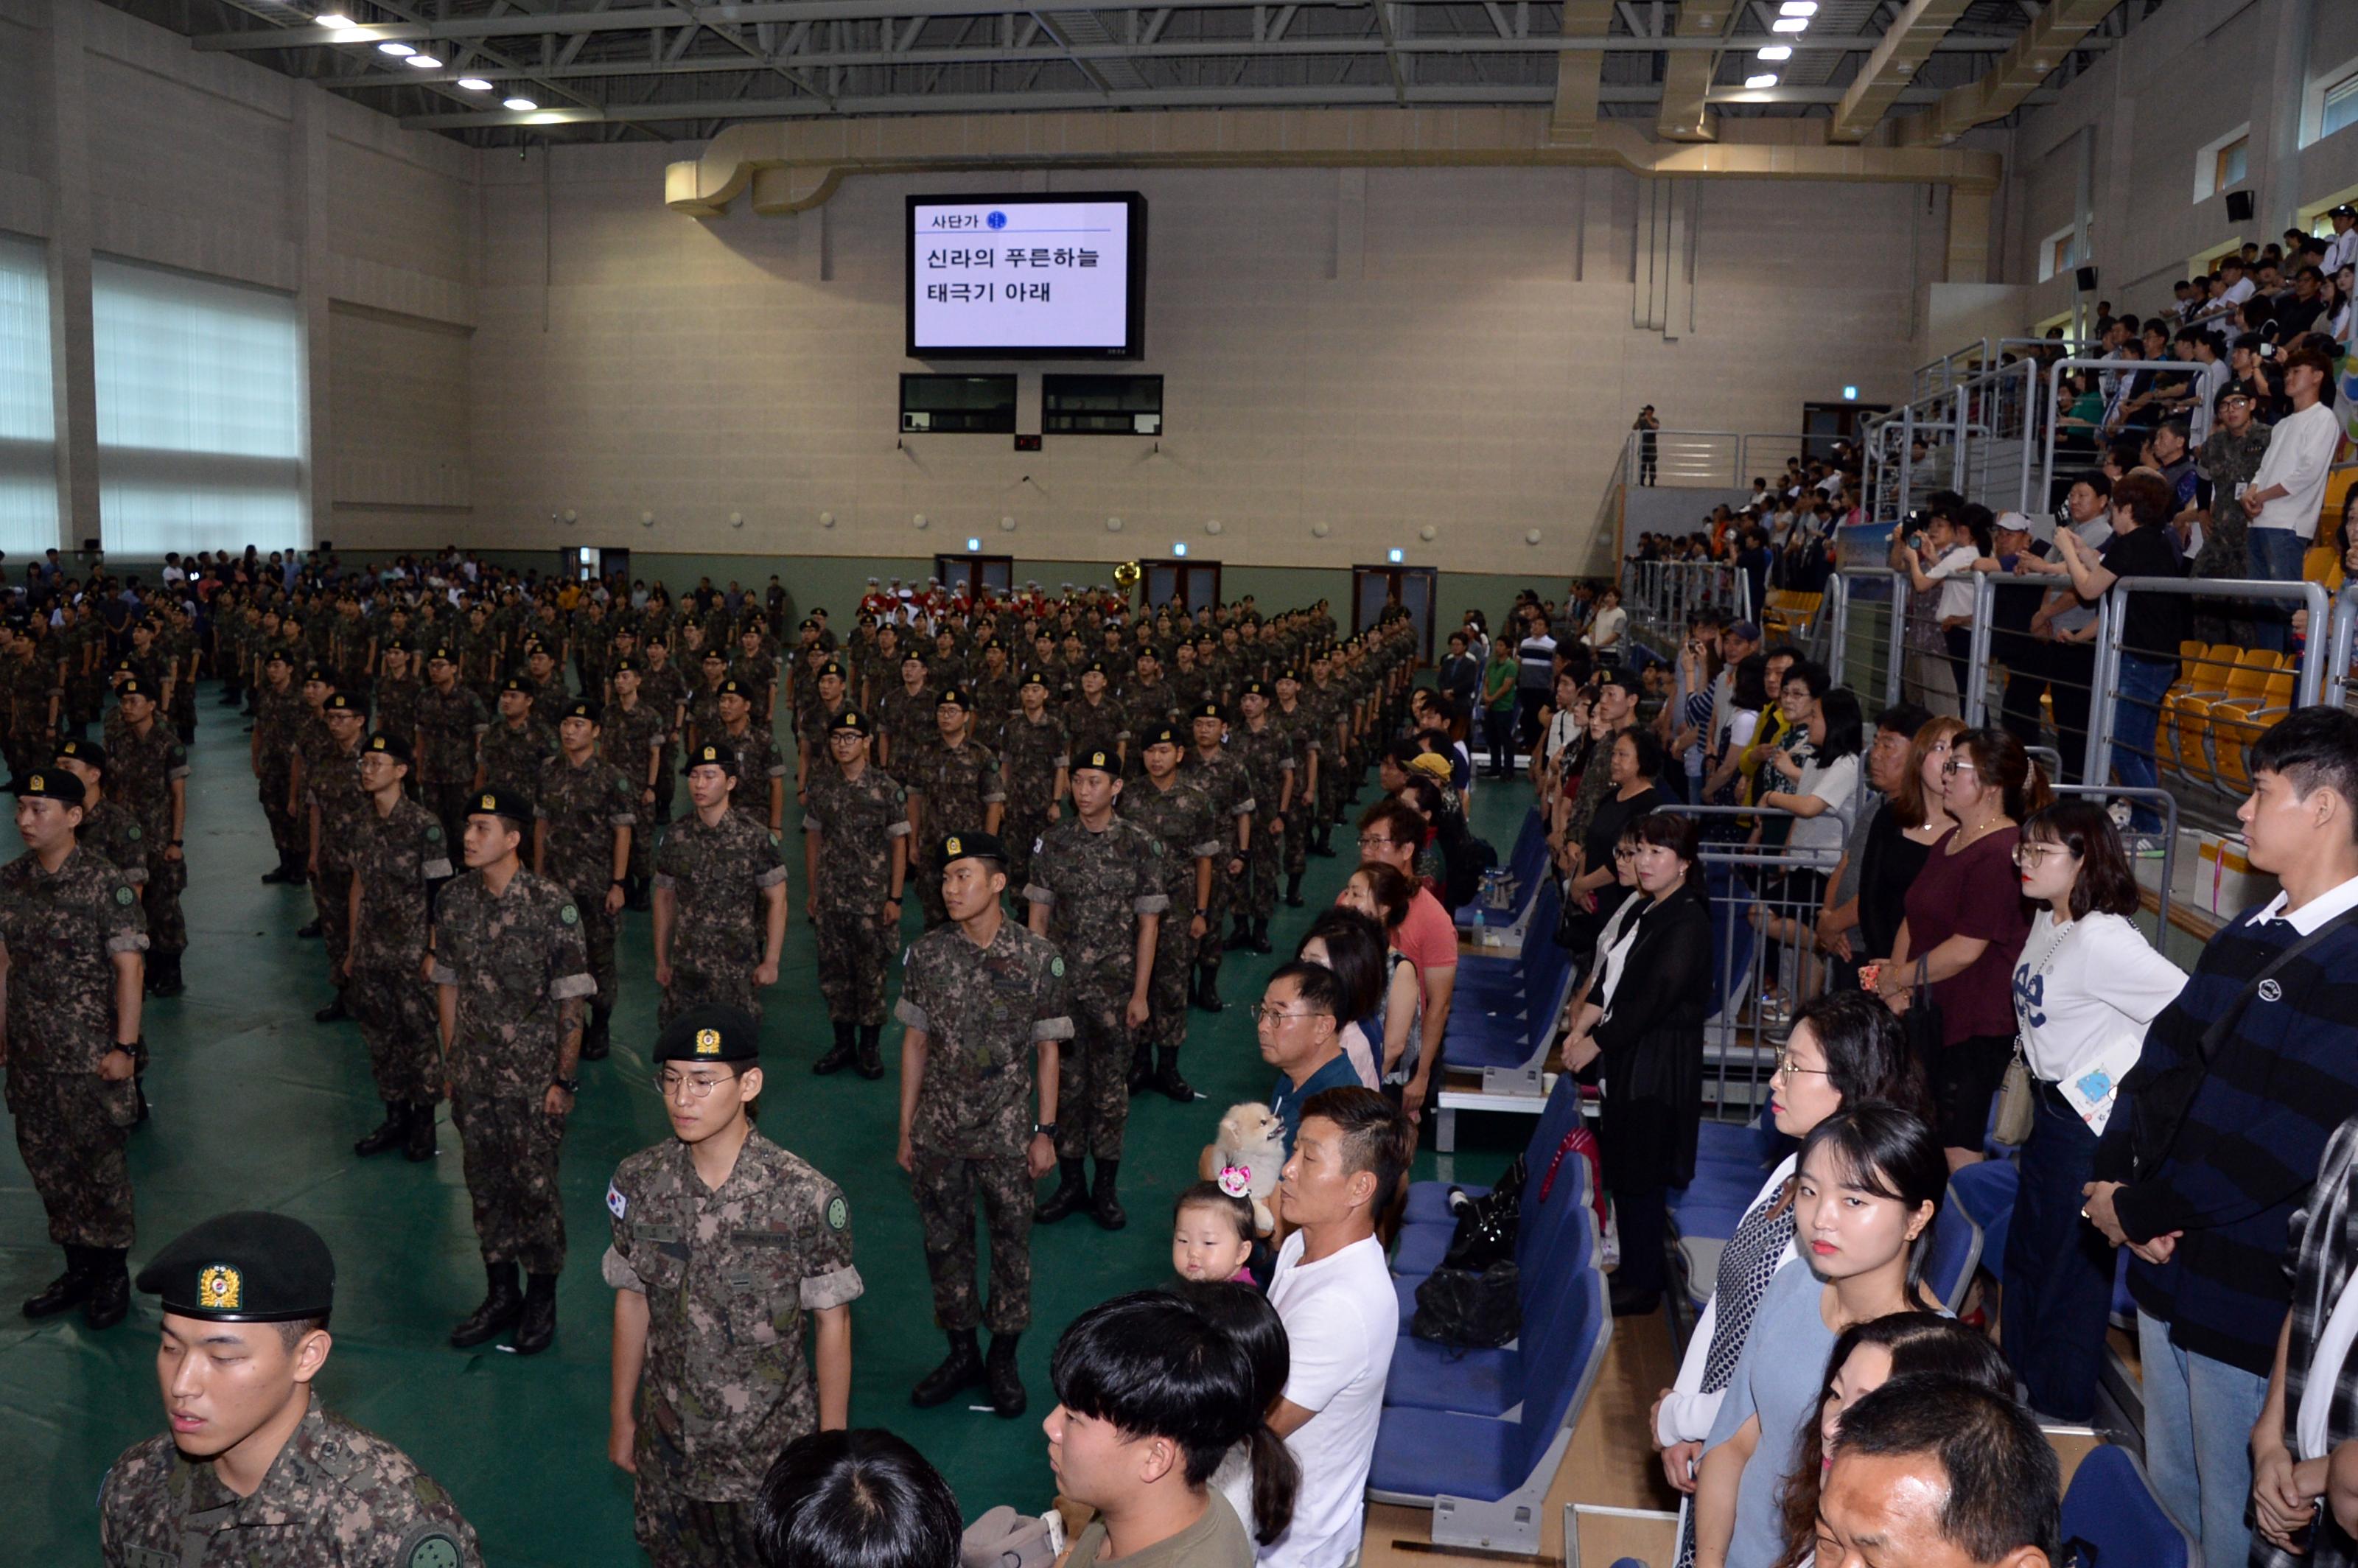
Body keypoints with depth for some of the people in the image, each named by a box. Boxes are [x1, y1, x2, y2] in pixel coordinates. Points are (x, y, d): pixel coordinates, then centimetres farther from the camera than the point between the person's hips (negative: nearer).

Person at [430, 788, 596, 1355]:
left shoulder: (551, 905, -15)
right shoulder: (453, 899, 0)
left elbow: (571, 1000, -11)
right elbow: (447, 984, 10)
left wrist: (564, 1079, -11)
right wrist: (451, 1062, 10)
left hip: (533, 1077, -5)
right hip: (473, 1076, 5)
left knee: (534, 1187, 3)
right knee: (486, 1185, 14)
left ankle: (542, 1302, 21)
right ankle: (501, 1297, 30)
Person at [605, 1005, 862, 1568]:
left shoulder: (807, 1198, -21)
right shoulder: (639, 1182, -10)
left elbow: (832, 1322, -11)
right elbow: (632, 1301, 3)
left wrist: (831, 1440, -6)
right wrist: (622, 1414, 10)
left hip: (772, 1446, -3)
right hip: (669, 1439, 3)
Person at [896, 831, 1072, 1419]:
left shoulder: (1038, 957, -10)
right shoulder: (926, 954, -5)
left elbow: (1047, 1050, -3)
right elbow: (915, 1044, 3)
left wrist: (1045, 1132, -3)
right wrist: (906, 1130, 4)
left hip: (1007, 1133, -2)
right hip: (939, 1132, 2)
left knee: (1011, 1242, 10)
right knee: (945, 1241, 13)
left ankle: (1004, 1359, 30)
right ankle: (961, 1355, 33)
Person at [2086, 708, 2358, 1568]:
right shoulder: (2249, 936, 9)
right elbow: (2164, 1053, 10)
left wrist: (2137, 1211, -16)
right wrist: (2113, 1173, -6)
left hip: (2252, 1303, -8)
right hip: (2168, 1271, 8)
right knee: (2170, 1492, 24)